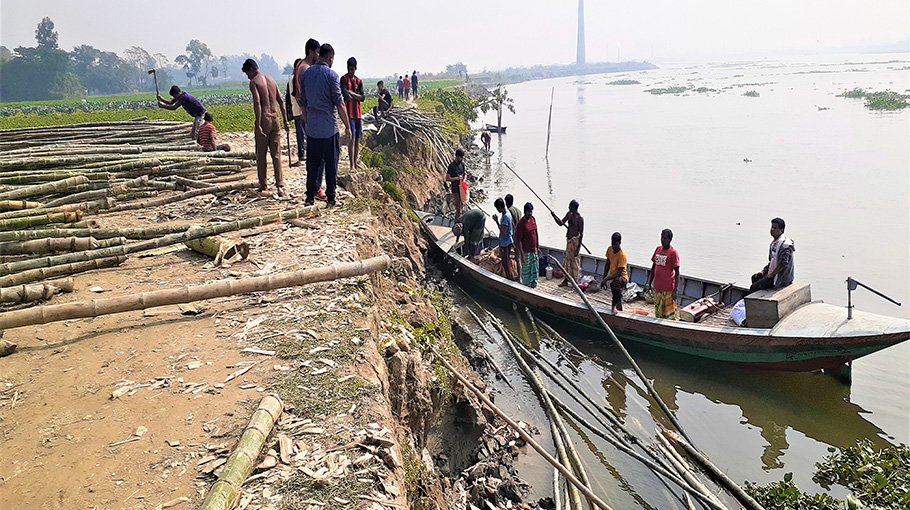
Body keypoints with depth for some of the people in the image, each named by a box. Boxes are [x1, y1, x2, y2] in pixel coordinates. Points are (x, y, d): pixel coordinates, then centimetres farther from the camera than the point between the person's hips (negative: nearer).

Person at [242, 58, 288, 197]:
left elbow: (257, 103, -17)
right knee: (276, 154, 5)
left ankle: (263, 184, 16)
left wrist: (258, 125, -20)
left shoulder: (254, 82, -6)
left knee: (261, 154, 8)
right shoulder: (271, 80, 13)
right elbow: (280, 101, 12)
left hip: (264, 119, -5)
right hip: (275, 119, 5)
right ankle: (280, 185, -3)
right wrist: (285, 120, 15)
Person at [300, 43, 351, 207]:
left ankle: (310, 197, 12)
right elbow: (339, 103, -11)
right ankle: (330, 198, 9)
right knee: (331, 164, 4)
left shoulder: (306, 73, 7)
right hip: (329, 128, -5)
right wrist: (347, 125, -3)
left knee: (312, 164, 11)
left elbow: (303, 102, 12)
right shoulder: (331, 75, -10)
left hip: (312, 128, 5)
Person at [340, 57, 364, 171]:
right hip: (349, 112, -6)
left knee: (358, 138, 8)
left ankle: (355, 162, 18)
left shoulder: (358, 81, 14)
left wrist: (351, 93, -9)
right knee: (352, 137, -12)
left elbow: (362, 97, 2)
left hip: (358, 113, 6)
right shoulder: (344, 79, -2)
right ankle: (352, 165, -10)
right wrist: (356, 96, -10)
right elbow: (345, 94, -16)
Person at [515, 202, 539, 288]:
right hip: (526, 252, -7)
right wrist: (522, 254, -20)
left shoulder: (533, 219, 4)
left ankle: (533, 285, 31)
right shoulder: (521, 223, -19)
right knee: (526, 271, 6)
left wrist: (537, 248, 16)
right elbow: (518, 240, -18)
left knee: (535, 269, 16)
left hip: (534, 250, 7)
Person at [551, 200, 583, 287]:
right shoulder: (569, 214, 8)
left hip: (574, 240, -8)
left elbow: (581, 233, -16)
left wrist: (578, 247, -19)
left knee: (574, 261, 0)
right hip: (569, 240, 8)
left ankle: (575, 282, 11)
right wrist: (554, 215, 0)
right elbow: (561, 223, 16)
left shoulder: (579, 218, -16)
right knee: (567, 260, 14)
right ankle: (566, 280, 24)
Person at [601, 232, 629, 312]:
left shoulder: (622, 254, -24)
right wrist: (604, 278, 10)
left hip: (621, 277, -7)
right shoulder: (609, 249, -3)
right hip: (612, 275, 8)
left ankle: (615, 306, -35)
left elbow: (618, 273, -26)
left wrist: (605, 279, -29)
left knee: (617, 281, -38)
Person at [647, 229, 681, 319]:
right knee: (658, 313, 14)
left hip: (668, 289, -6)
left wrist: (675, 290, -16)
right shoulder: (658, 249, 8)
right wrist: (649, 283, 15)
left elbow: (677, 273, -11)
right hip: (657, 288, 6)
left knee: (669, 315, -1)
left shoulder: (673, 252, -10)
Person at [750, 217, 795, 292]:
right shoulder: (774, 242, 12)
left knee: (754, 287, -15)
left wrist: (770, 275, -20)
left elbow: (783, 264, -28)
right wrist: (763, 271, 11)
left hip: (781, 279, -11)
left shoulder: (785, 244, -21)